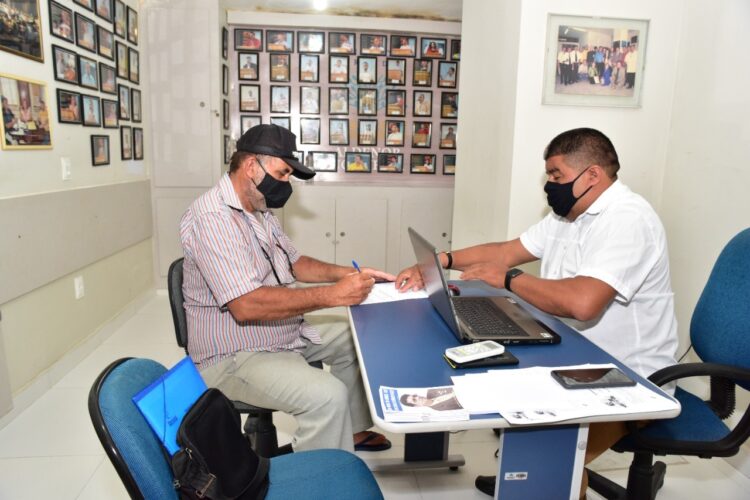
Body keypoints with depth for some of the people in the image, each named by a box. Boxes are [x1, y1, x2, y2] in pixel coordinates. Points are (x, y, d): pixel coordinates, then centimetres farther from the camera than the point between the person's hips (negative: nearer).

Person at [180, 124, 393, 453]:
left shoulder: (260, 211, 8)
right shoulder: (212, 218, -24)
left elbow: (294, 263, 15)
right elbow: (246, 305, -33)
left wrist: (348, 274, -1)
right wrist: (331, 295, -31)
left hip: (284, 332, 10)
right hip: (235, 356, -10)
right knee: (327, 395, -28)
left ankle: (353, 430, 28)